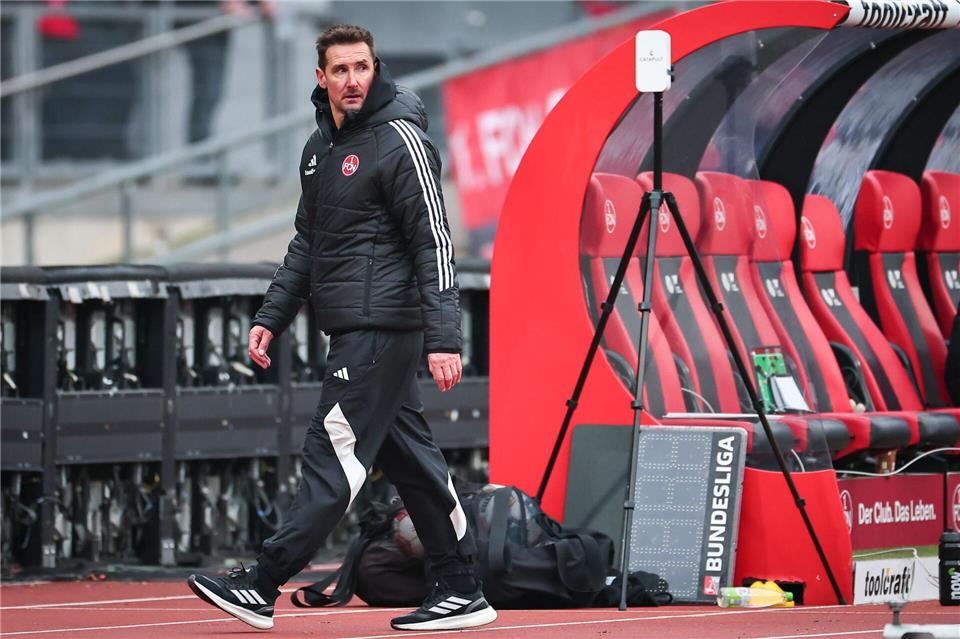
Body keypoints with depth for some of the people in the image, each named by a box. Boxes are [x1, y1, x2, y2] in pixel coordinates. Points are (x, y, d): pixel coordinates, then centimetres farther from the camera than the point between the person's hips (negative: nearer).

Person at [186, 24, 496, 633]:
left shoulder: (400, 139, -10)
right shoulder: (320, 148, 16)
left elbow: (434, 243, -15)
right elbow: (308, 244, 25)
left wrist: (443, 340, -21)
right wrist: (271, 318, 16)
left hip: (382, 325, -9)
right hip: (352, 330, 9)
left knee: (334, 452, -9)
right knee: (410, 458, 9)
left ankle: (263, 585, -12)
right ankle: (463, 590, 12)